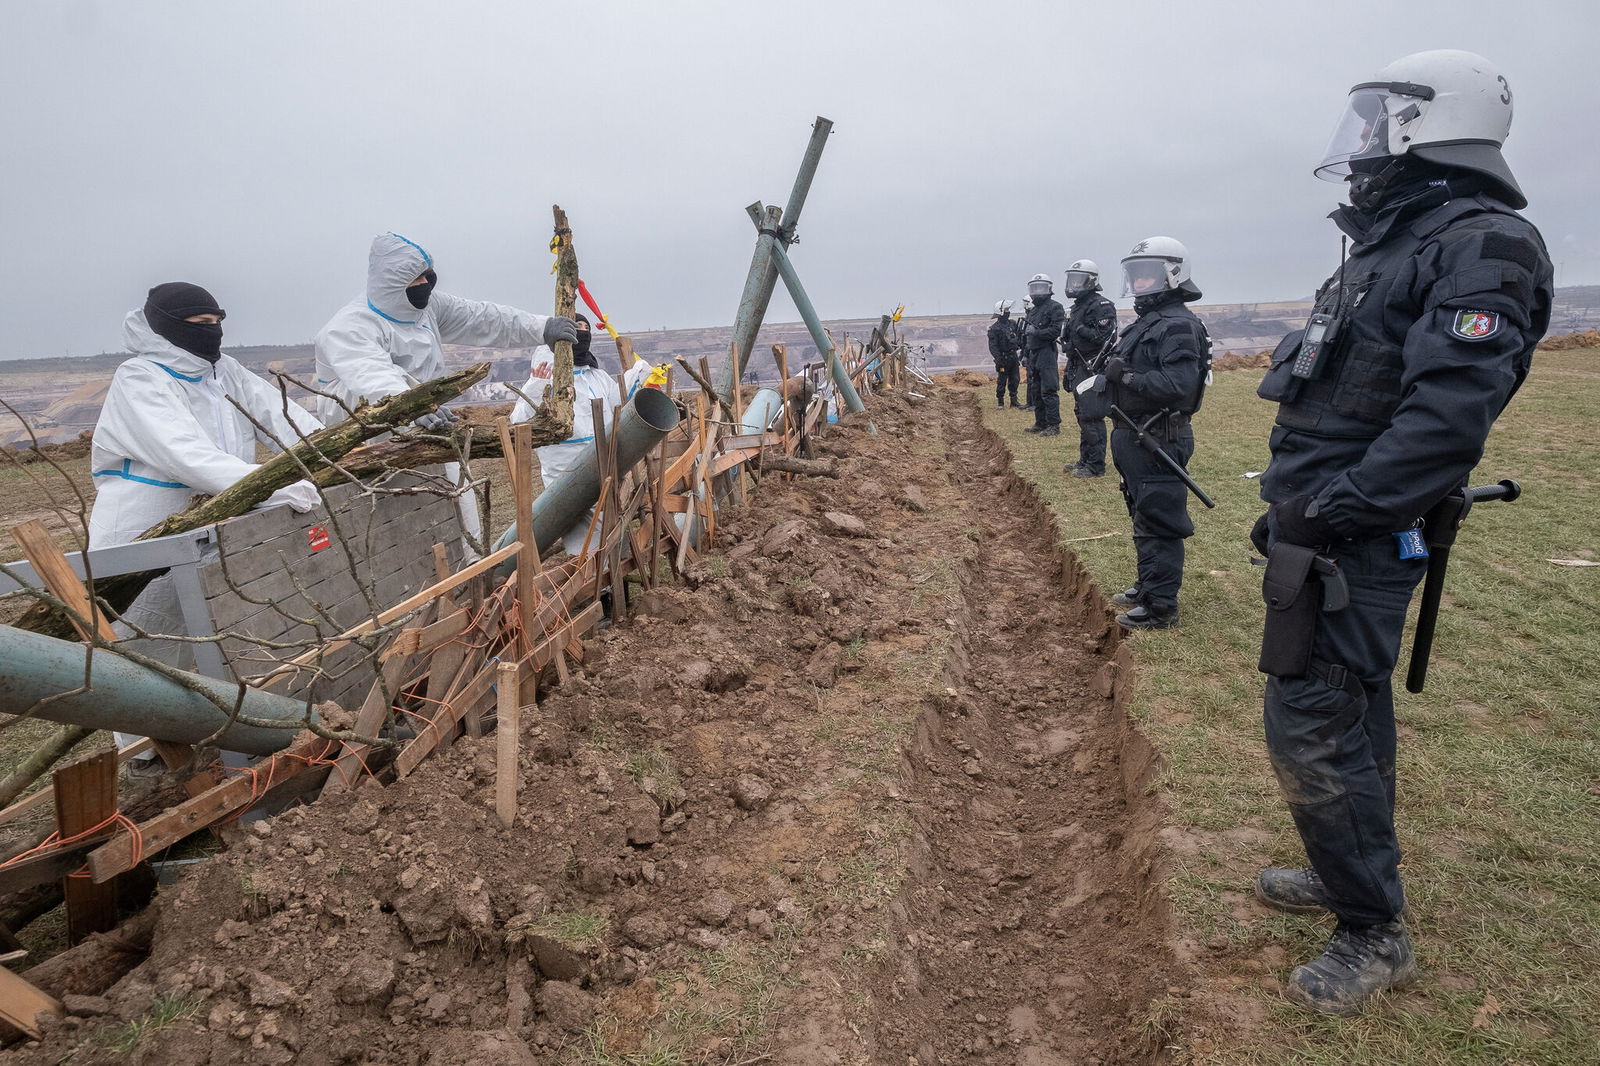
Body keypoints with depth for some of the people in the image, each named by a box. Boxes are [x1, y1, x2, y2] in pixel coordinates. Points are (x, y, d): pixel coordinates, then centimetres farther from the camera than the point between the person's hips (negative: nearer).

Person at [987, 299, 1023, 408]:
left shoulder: (1012, 324, 9)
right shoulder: (994, 328, -11)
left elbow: (1018, 339, 19)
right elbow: (993, 346, -15)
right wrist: (998, 359, -22)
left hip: (1013, 357, 6)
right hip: (1003, 358, -6)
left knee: (1014, 380, 9)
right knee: (1001, 381, 0)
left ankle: (1014, 401, 16)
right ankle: (1000, 401, 9)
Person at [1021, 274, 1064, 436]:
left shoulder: (1054, 308, -5)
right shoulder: (1032, 310, 21)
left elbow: (1057, 331, -17)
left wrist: (1036, 332, -18)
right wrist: (1025, 354, 22)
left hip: (1047, 354, -9)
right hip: (1033, 356, 9)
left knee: (1049, 392, -11)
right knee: (1035, 392, 12)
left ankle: (1054, 425, -8)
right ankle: (1041, 423, 19)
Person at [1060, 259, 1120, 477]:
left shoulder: (1101, 306, -10)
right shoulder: (1077, 307, 19)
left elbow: (1106, 337, -21)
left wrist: (1081, 329, -20)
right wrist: (1069, 371, 23)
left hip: (1093, 370, -10)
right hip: (1079, 369, 10)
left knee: (1092, 418, -10)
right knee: (1082, 416, 14)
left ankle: (1096, 466, -6)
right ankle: (1085, 460, 22)